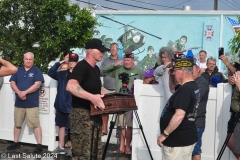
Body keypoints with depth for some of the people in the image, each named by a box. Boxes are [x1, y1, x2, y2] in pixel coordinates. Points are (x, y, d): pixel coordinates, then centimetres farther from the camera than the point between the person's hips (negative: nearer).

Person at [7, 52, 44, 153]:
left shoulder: (36, 71, 0)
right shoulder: (18, 70, 13)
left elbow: (37, 84, -12)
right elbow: (12, 83, 6)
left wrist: (25, 92, -17)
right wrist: (19, 92, -13)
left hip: (32, 103, -5)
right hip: (19, 102, 5)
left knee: (35, 124, -6)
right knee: (17, 124, 14)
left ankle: (39, 145, -3)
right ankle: (15, 143, 27)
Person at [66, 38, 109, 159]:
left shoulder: (96, 69, 15)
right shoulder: (81, 66, -13)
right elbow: (71, 86, -30)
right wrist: (92, 97, -38)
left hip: (95, 114, 10)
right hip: (82, 114, -10)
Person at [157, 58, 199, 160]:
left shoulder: (184, 90, -23)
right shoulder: (193, 87, 9)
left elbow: (179, 115, -31)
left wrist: (164, 134, -24)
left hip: (178, 141, -10)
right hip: (186, 138, 10)